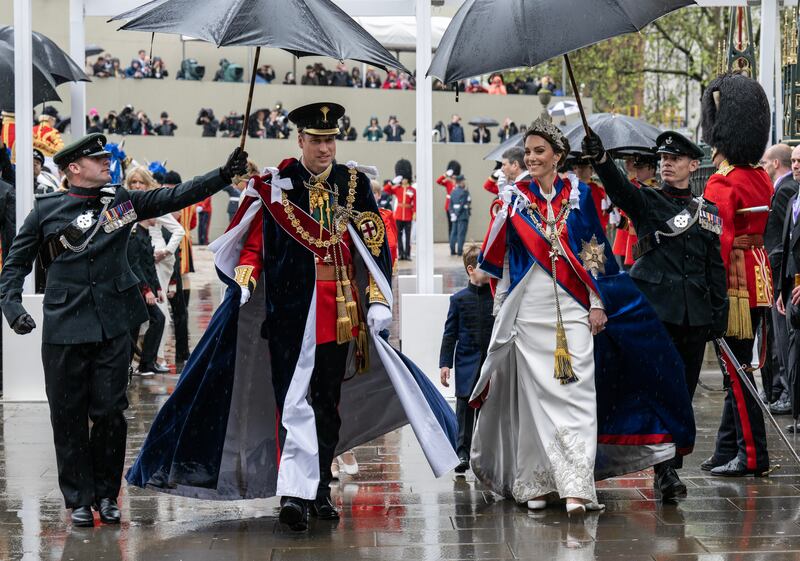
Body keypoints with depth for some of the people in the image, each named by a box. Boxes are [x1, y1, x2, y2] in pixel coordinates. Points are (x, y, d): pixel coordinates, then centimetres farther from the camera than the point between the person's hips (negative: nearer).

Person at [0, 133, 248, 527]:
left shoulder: (122, 201, 9)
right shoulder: (47, 210, 2)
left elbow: (176, 197, 3)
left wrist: (225, 174, -7)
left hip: (113, 327, 2)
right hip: (65, 328, -2)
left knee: (110, 412, 3)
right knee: (68, 416, 3)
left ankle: (107, 494, 18)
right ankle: (79, 499, 15)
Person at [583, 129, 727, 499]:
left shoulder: (707, 211, 13)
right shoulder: (647, 201, 3)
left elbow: (715, 267, 14)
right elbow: (619, 189, -20)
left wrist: (719, 316, 7)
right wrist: (600, 158, -40)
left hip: (694, 315, 4)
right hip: (655, 309, -4)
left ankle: (669, 470, 15)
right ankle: (665, 472, -11)